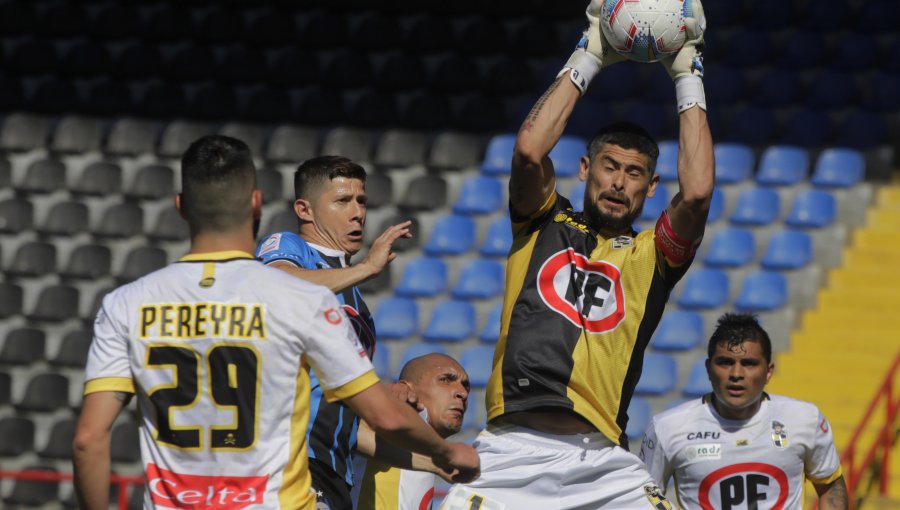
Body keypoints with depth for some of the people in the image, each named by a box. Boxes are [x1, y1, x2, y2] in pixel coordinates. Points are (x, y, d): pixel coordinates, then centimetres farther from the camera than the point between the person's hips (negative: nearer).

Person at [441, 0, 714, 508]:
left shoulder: (651, 256, 16)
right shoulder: (543, 225, 16)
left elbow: (697, 193, -2)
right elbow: (530, 150, -2)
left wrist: (687, 77, 4)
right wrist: (589, 58, 4)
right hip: (513, 450, -1)